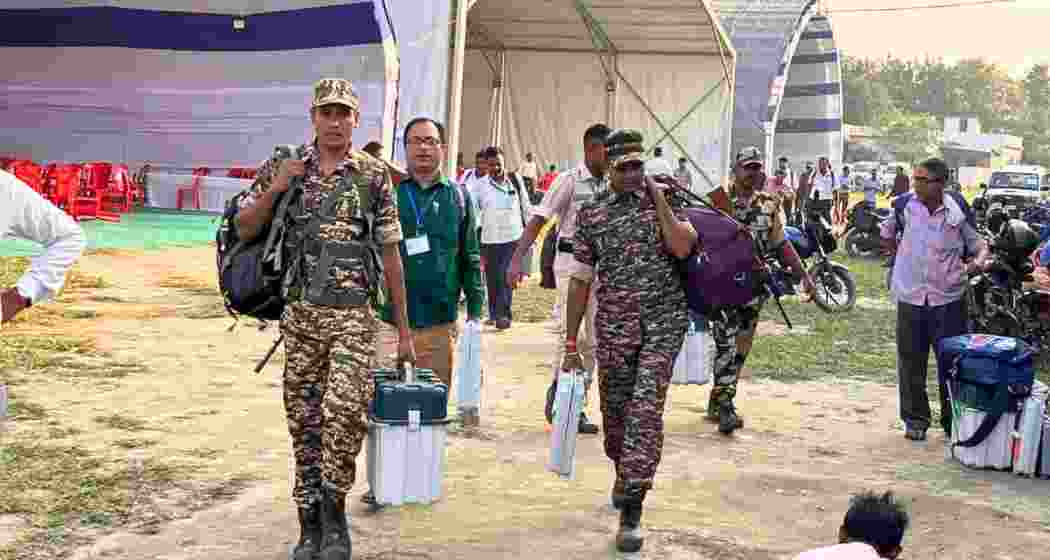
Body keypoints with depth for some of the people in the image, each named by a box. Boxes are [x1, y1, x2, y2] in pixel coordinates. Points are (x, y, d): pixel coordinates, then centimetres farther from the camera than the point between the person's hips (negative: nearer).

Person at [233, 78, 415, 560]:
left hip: (353, 315, -2)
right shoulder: (283, 168, 6)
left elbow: (390, 255, 4)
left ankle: (334, 510, 2)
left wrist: (403, 330, 4)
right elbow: (244, 231, 7)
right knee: (304, 419, 7)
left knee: (346, 408, -18)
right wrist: (273, 189, -10)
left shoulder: (374, 175, 2)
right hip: (299, 313, 2)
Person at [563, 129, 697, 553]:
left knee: (645, 409, -13)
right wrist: (571, 344, 5)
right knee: (614, 410, 12)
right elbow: (580, 280, 6)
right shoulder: (591, 214, 4)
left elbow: (682, 247, -16)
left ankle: (632, 510, -11)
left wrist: (658, 197, -12)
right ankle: (625, 472, 44)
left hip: (663, 322, -2)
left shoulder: (664, 199, 3)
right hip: (613, 327, 2)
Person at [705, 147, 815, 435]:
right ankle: (725, 407, -12)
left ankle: (716, 403, 20)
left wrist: (804, 275, 10)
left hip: (754, 287, 5)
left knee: (741, 348, 9)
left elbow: (781, 244, 14)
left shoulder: (770, 205, 11)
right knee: (726, 345, -13)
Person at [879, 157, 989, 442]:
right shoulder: (904, 205, -1)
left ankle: (953, 421, 18)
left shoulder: (958, 211, -4)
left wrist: (980, 259, -14)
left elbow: (978, 243, 7)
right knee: (911, 362, 7)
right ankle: (915, 420, 22)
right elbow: (886, 234, 17)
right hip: (910, 297, 1)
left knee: (951, 362, 4)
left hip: (948, 298, -1)